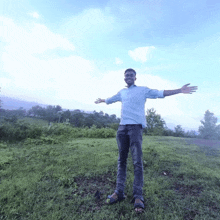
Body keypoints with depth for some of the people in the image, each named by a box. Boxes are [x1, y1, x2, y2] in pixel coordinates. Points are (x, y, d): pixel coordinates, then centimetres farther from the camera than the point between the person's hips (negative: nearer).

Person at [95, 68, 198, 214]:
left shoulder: (143, 90, 11)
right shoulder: (121, 92, 23)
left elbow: (160, 93, 3)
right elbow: (110, 100, 39)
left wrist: (179, 91, -6)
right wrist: (101, 101, 55)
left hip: (136, 127, -4)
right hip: (122, 127, 5)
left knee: (137, 162, -8)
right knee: (122, 161, 5)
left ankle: (138, 196, 0)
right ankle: (119, 192, 12)